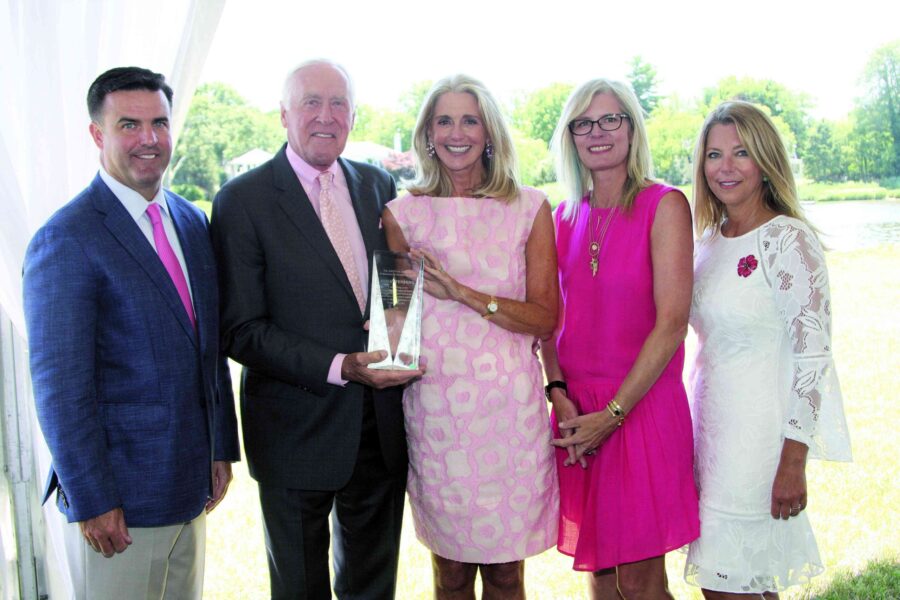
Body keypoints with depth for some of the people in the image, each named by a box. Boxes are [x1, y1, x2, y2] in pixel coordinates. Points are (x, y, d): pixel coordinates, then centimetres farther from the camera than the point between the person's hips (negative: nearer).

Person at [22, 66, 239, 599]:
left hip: (189, 485, 7)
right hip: (119, 498, -7)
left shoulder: (193, 222, 7)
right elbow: (59, 388, -16)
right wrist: (90, 501, -16)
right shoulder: (65, 242, -15)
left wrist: (223, 449, 11)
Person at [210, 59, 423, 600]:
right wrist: (340, 368, -23)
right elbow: (243, 331, -14)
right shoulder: (243, 200, -10)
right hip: (298, 429, -4)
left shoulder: (379, 185, 5)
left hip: (383, 427, 4)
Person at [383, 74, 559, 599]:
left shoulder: (530, 208, 4)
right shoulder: (404, 213, 5)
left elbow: (545, 318, -2)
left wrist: (461, 292, -13)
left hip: (508, 405, 0)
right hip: (433, 404, 0)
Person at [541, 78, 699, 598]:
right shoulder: (567, 216, 9)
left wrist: (612, 413, -13)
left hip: (641, 408, -4)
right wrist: (560, 395, -5)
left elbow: (671, 322, -12)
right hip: (577, 414, 5)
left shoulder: (664, 205, -6)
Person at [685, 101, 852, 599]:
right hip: (710, 423, 7)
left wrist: (793, 463, -18)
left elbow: (813, 357, -15)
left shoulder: (787, 240, -13)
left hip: (761, 432, -7)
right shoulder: (707, 239, 9)